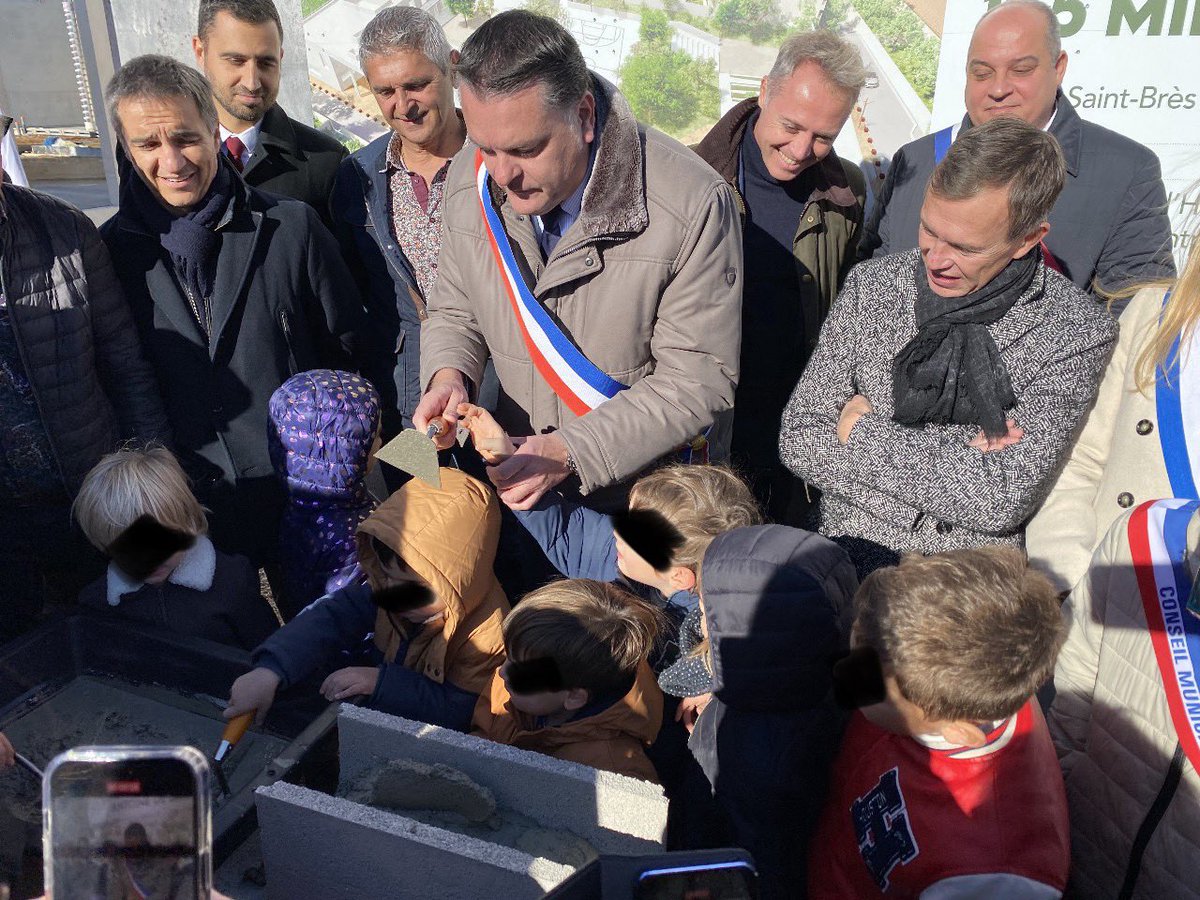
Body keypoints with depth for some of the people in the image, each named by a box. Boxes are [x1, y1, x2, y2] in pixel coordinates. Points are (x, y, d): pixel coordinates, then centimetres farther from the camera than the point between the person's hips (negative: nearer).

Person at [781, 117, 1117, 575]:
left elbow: (1002, 502, -13)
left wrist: (863, 431, -8)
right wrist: (956, 457, -10)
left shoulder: (1077, 330, -5)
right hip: (849, 552, 2)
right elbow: (799, 440, -2)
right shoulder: (871, 284, 3)